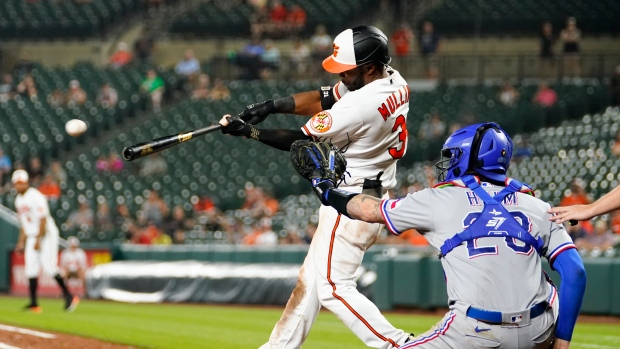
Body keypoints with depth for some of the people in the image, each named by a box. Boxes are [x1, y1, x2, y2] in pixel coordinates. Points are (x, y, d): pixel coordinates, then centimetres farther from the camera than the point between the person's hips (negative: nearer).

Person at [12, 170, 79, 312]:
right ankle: (34, 303, 1)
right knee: (31, 268, 0)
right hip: (31, 237, 8)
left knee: (48, 267, -16)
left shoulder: (35, 196, -14)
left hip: (46, 235, -8)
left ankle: (69, 295, -8)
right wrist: (21, 241, 14)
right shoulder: (18, 200, 13)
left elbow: (43, 220, -18)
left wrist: (39, 240, -20)